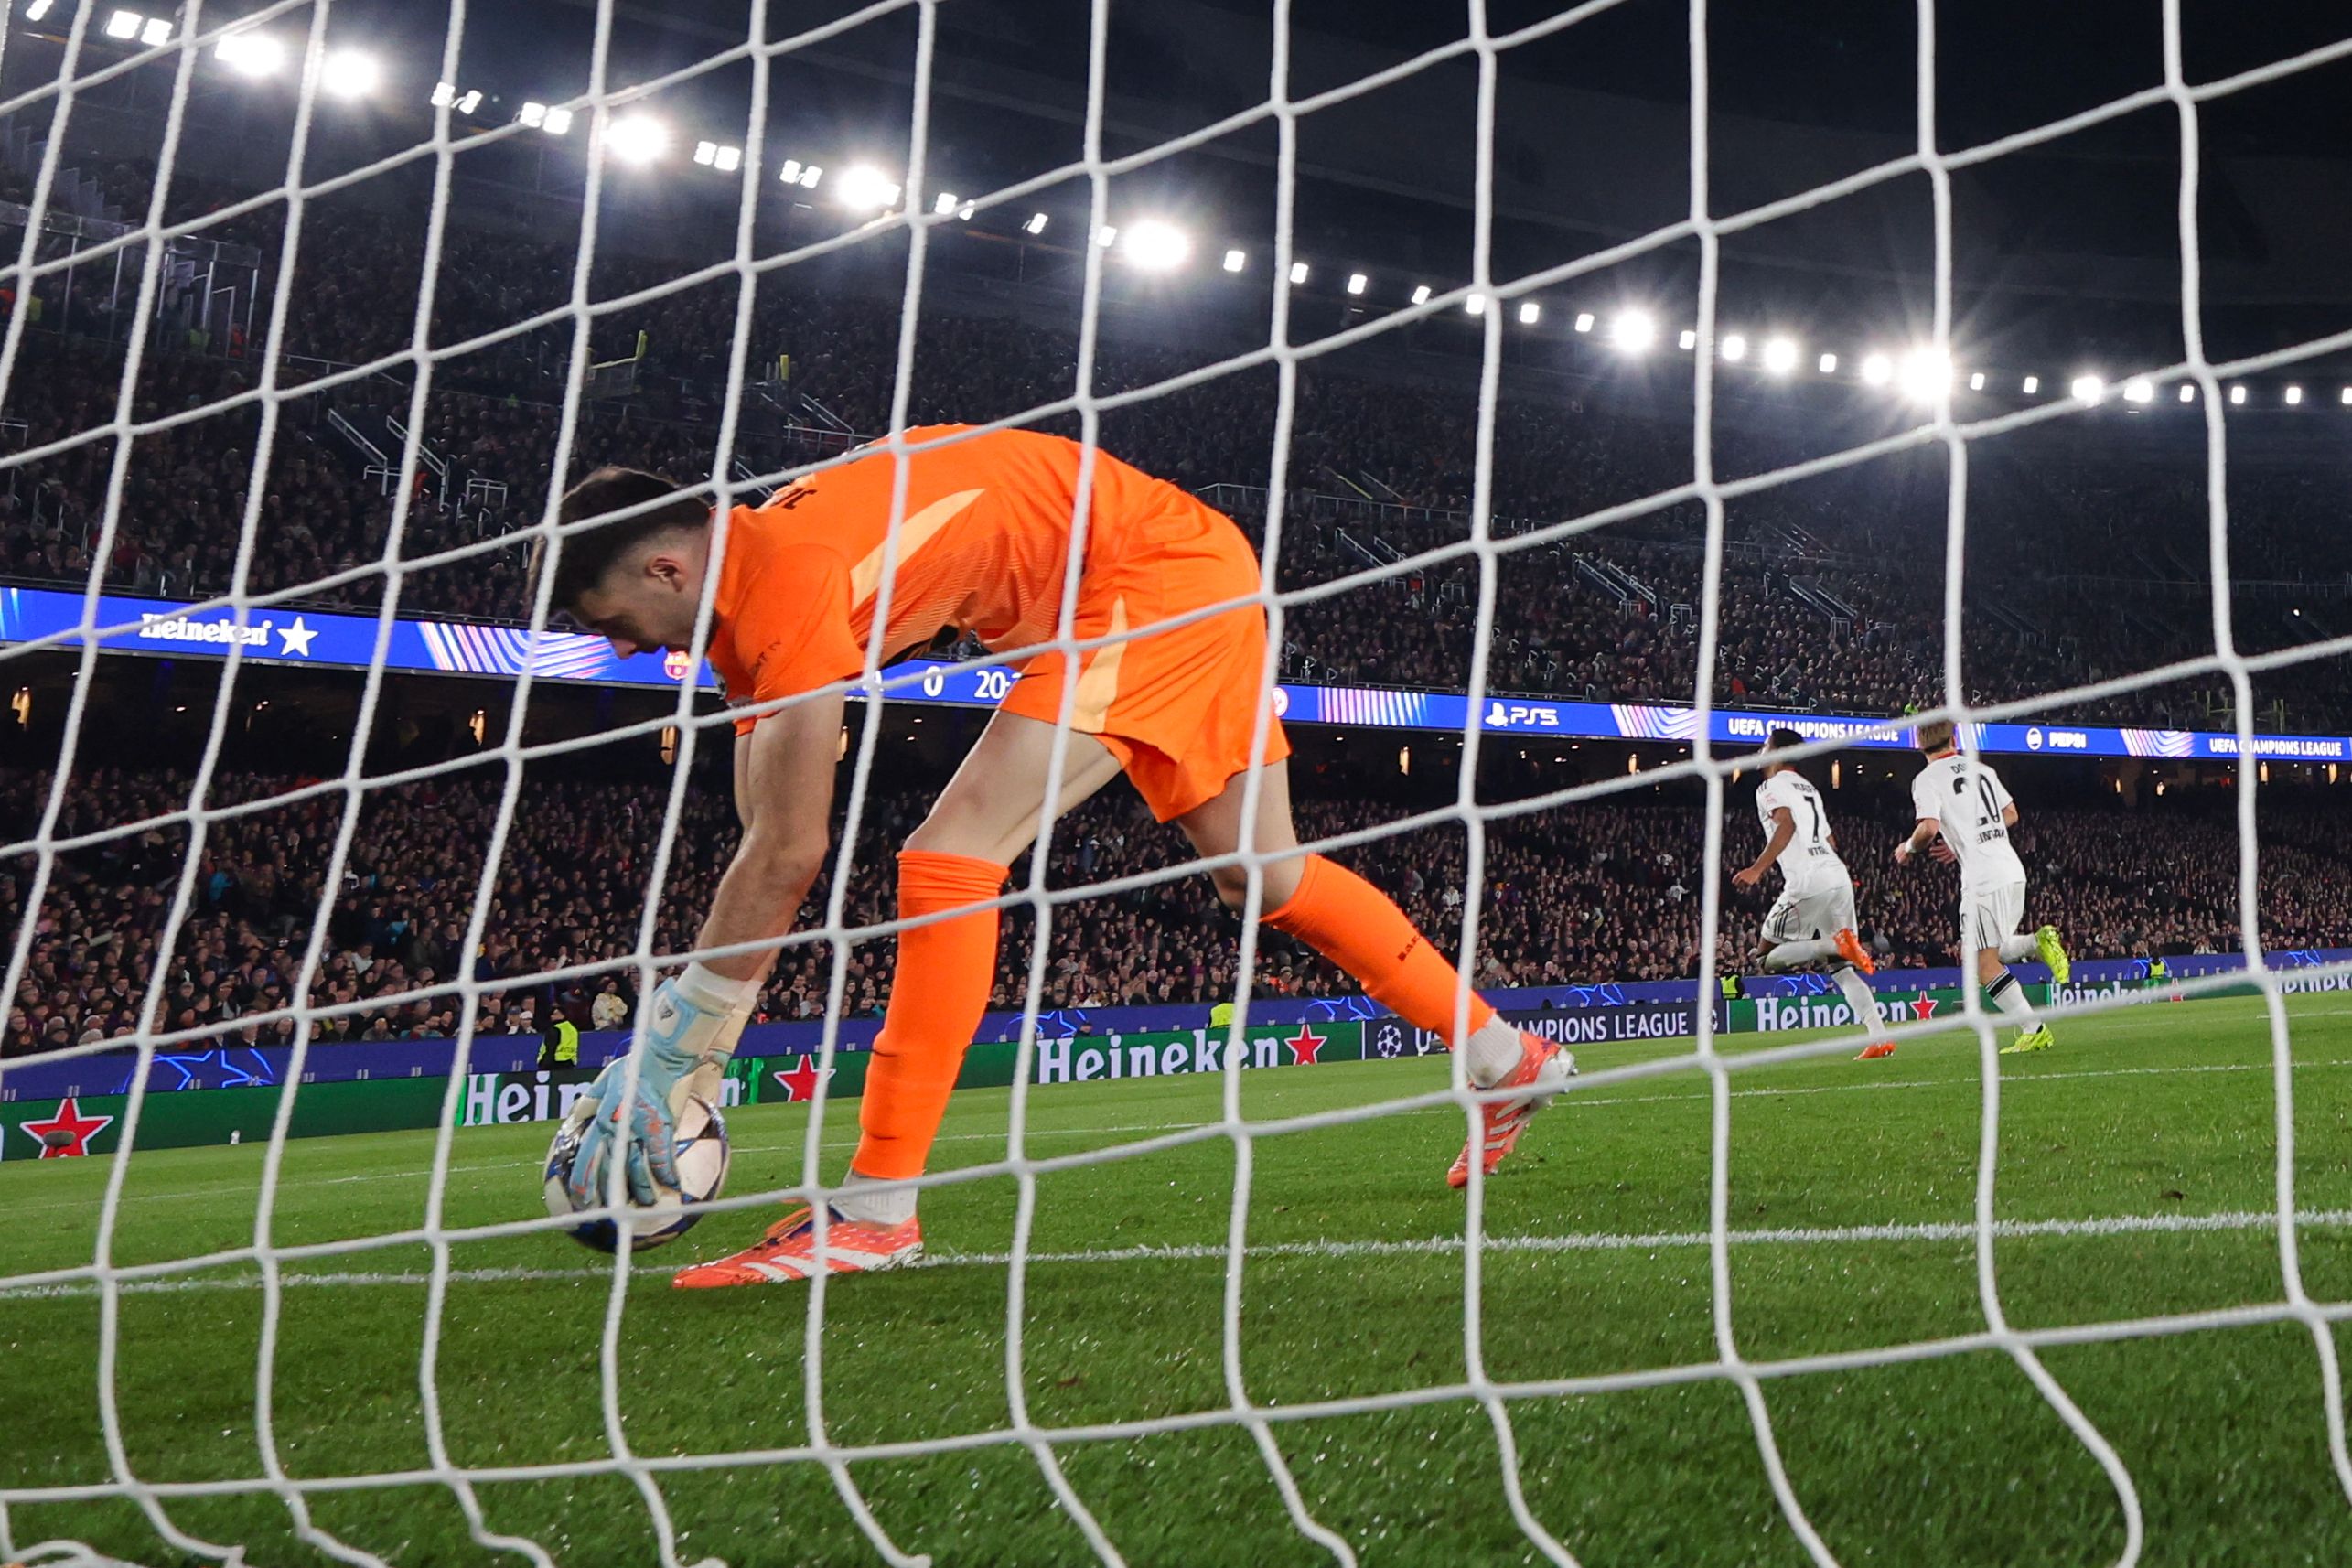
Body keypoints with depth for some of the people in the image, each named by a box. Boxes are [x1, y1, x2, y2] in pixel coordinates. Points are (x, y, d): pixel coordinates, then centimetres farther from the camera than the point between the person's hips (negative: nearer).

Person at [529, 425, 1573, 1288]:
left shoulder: (785, 577, -22)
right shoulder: (743, 581, 7)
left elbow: (788, 857, -24)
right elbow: (762, 844, 8)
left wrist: (667, 1048, -17)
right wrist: (690, 1051, 5)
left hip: (1154, 570, -10)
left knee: (956, 854, -17)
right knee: (1262, 873, 18)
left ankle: (876, 1212, -15)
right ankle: (1508, 1059, 33)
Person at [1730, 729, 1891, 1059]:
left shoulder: (1772, 787, 0)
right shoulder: (1809, 788, 26)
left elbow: (1787, 824, -18)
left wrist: (1757, 869, -23)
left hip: (1808, 882, -8)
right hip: (1839, 876, 8)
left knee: (1770, 955, 2)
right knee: (1842, 967, 10)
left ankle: (1837, 943, -20)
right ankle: (1878, 1037, -3)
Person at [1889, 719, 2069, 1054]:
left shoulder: (1927, 779, -5)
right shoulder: (1981, 769, 17)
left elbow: (1929, 828, -18)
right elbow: (2011, 815, 22)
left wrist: (1908, 848, 3)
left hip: (1983, 877, -8)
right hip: (2012, 867, 8)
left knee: (1985, 963, -5)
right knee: (1992, 950, 23)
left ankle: (2033, 1029, -13)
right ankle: (2040, 942, -2)